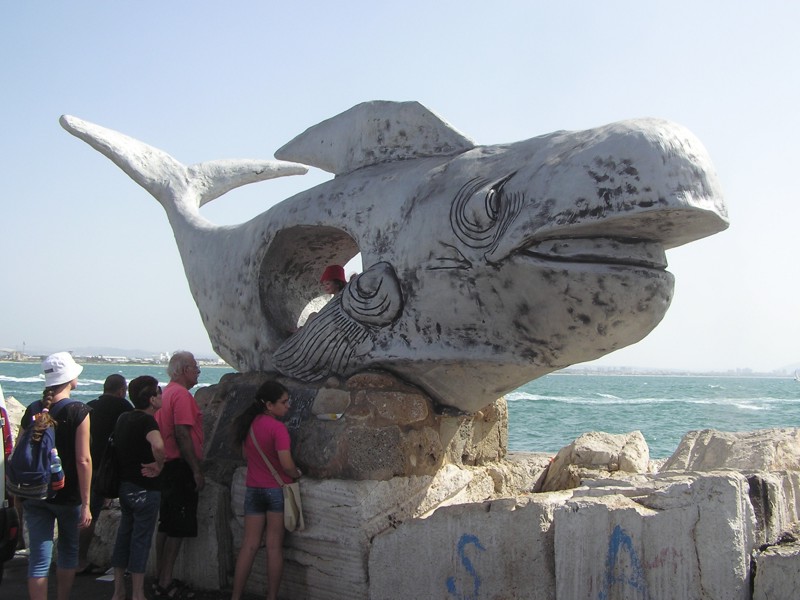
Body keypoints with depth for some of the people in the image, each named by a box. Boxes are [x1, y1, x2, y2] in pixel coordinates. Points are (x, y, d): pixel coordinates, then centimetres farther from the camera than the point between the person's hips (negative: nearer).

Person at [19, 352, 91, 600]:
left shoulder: (32, 410, 0)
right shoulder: (78, 411, -13)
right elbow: (83, 460, -17)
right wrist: (85, 504, -13)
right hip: (68, 495, -3)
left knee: (38, 557, 4)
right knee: (68, 551, 19)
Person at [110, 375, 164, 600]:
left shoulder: (123, 418, 8)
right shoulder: (147, 421, -19)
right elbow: (158, 445, -39)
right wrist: (159, 466, -22)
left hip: (124, 486, 8)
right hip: (145, 489, -8)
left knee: (124, 536, 15)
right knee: (141, 540, 0)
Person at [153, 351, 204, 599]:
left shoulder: (166, 393, 14)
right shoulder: (181, 395, -15)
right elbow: (183, 434, -22)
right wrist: (197, 471, -19)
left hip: (167, 466, 10)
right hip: (180, 468, -10)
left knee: (166, 526, 15)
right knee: (178, 529, -4)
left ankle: (161, 580, 22)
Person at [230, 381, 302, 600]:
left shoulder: (248, 423, 3)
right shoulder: (277, 427, -18)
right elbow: (286, 464, -22)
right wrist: (297, 473, -3)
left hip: (253, 488, 6)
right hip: (276, 489, -6)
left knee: (249, 544, 10)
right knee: (274, 546, 4)